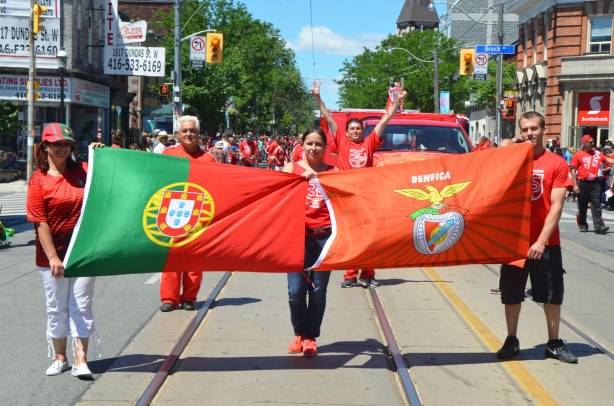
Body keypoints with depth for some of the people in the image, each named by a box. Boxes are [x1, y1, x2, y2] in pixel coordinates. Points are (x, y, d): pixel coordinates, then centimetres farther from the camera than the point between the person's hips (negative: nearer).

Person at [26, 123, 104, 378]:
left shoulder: (83, 170, 4)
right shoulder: (38, 179, -6)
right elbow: (40, 223, -10)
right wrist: (53, 257, -15)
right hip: (53, 256, -2)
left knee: (81, 306, 2)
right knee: (57, 308, 10)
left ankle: (81, 360, 5)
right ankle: (60, 358, 25)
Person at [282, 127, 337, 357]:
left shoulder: (333, 172, 10)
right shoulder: (291, 168, 9)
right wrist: (302, 178, -20)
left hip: (324, 236, 0)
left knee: (318, 290, 2)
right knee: (295, 289, -4)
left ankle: (310, 337, 15)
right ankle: (299, 334, 17)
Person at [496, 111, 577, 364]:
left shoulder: (557, 164, -4)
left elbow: (556, 206, -10)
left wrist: (541, 241, -16)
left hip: (546, 242, -2)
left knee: (552, 294, 6)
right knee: (511, 294, 9)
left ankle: (554, 344, 20)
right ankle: (511, 341, 23)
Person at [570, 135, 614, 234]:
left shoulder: (598, 154, 9)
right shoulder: (578, 155, -2)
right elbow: (573, 170, -2)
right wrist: (575, 185, -7)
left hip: (595, 182, 2)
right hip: (583, 183, -2)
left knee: (597, 204, -4)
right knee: (582, 205, 8)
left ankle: (599, 226, -9)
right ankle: (582, 224, 23)